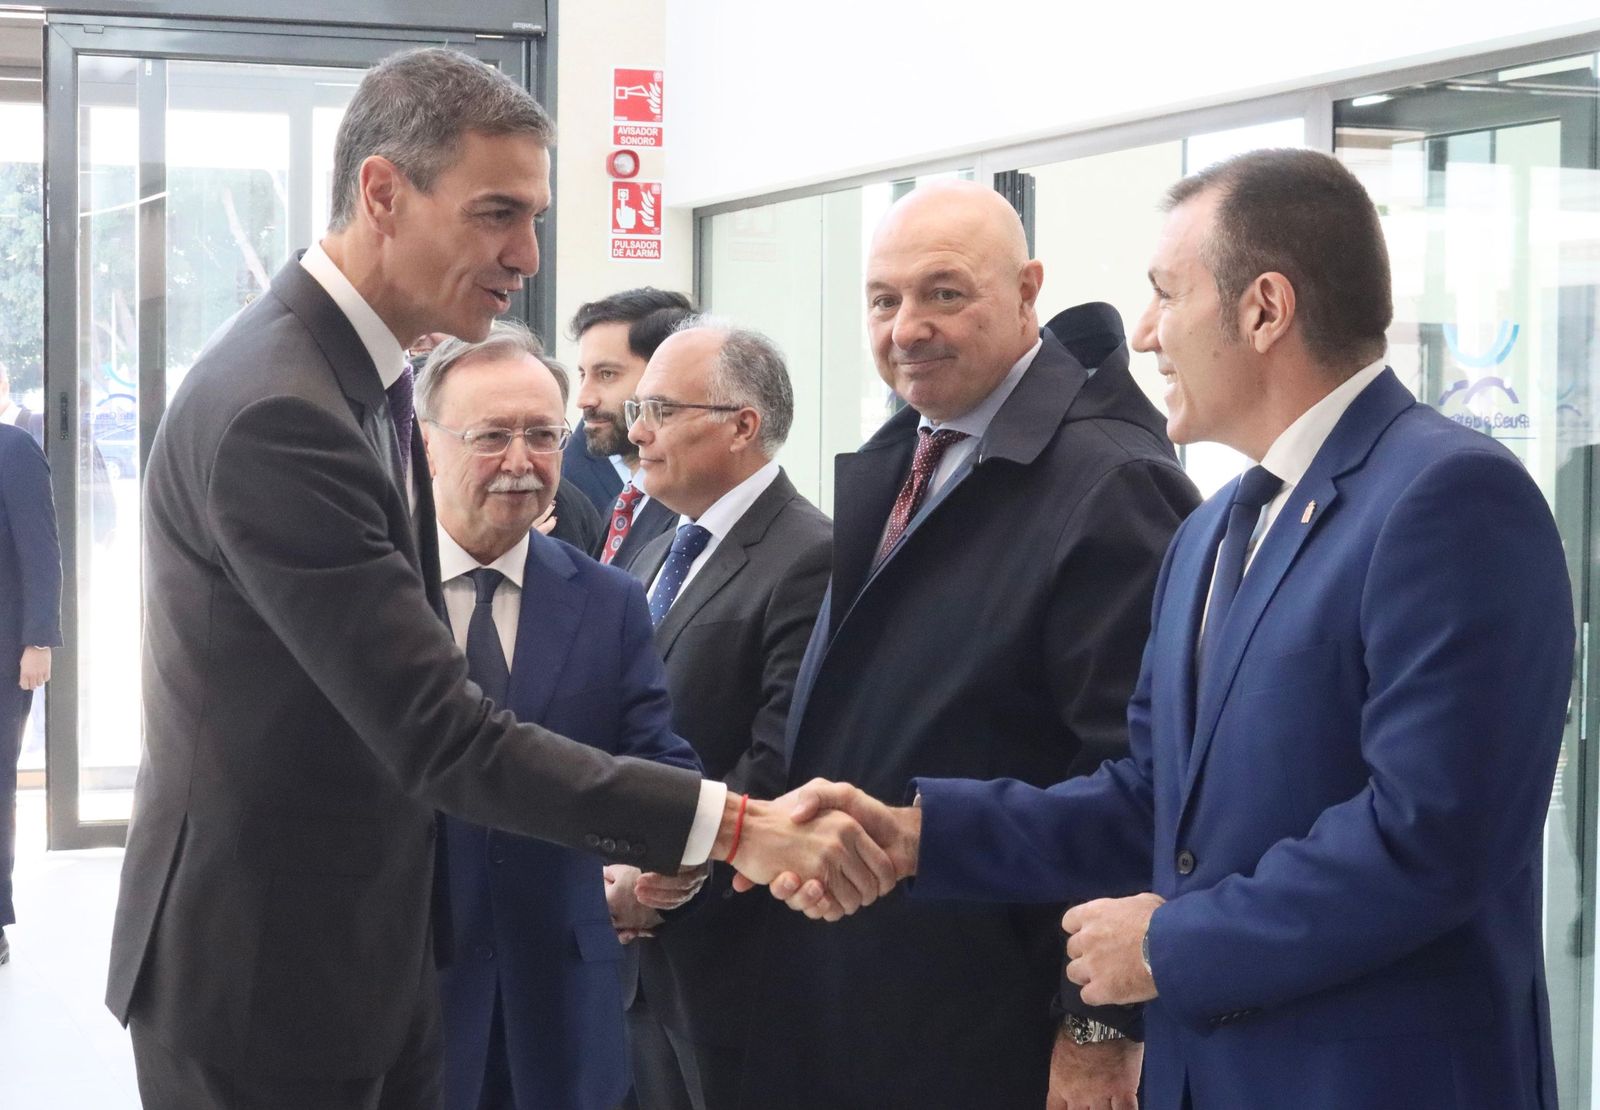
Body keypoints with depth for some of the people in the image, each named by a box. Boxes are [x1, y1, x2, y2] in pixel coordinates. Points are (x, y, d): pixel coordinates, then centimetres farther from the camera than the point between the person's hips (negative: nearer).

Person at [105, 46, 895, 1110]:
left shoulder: (361, 379, 6)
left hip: (371, 955, 9)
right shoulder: (276, 413, -25)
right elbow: (442, 734, -28)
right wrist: (728, 823, -30)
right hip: (259, 976, -9)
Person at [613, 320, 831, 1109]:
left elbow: (777, 772, -21)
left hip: (733, 949, -8)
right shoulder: (656, 558, 14)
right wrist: (615, 871, 1)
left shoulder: (809, 561, -15)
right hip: (648, 950, 8)